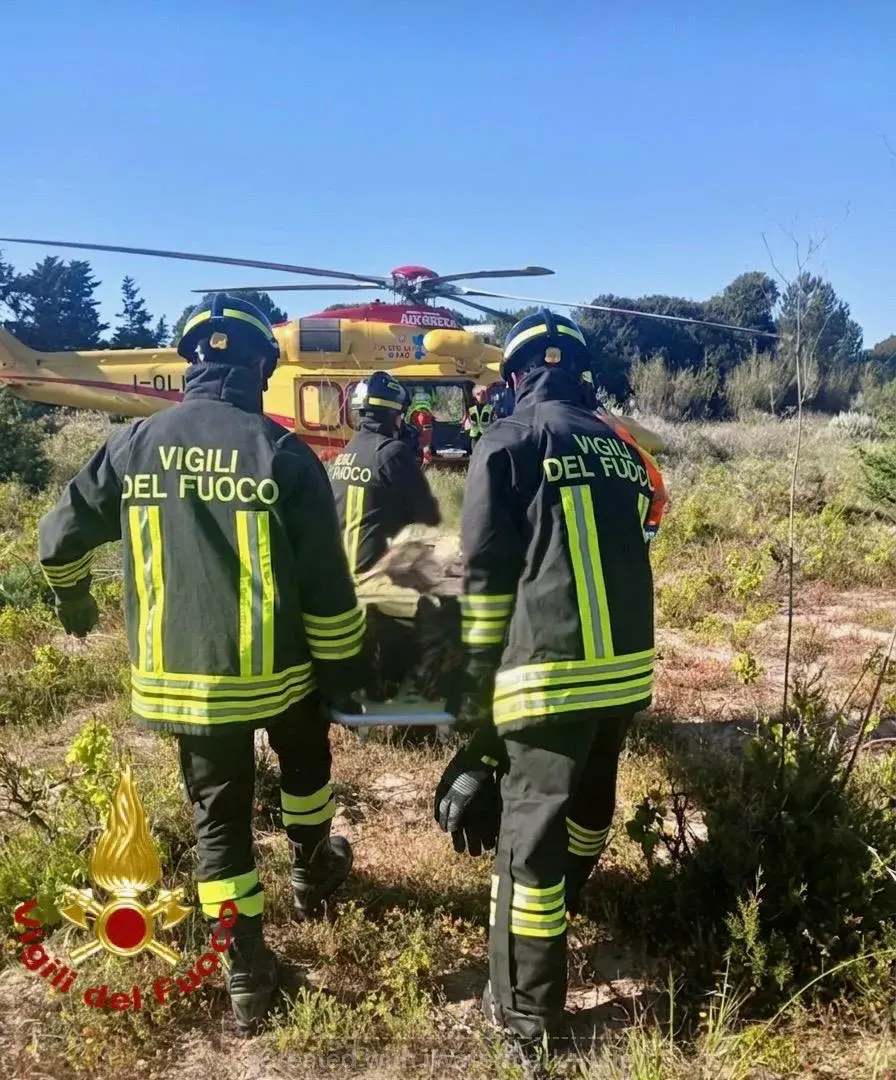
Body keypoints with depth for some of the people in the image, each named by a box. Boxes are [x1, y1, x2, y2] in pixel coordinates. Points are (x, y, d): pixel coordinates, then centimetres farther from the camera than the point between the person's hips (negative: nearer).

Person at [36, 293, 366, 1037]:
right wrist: (344, 670, 1)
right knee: (304, 761, 29)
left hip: (177, 674, 2)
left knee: (220, 814, 14)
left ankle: (247, 976, 20)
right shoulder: (283, 454, -12)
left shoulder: (134, 445, -2)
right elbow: (327, 585, -11)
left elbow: (60, 537, 8)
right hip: (275, 668, -2)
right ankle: (312, 872, 48)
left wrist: (74, 603, 28)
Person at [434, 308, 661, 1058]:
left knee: (530, 835, 3)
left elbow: (487, 575, -6)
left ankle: (526, 1011, 14)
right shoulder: (623, 449, 15)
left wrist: (477, 685, 1)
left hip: (549, 669, -6)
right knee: (589, 801, 25)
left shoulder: (508, 442, -2)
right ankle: (564, 906, 50)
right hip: (627, 664, 7)